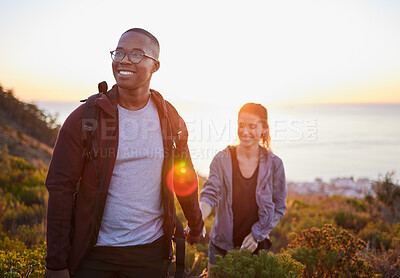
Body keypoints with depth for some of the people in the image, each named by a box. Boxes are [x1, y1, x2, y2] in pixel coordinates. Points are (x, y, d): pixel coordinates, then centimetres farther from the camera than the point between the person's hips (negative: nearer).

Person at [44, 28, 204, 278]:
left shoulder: (170, 119, 0)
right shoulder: (85, 118, -8)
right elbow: (60, 189, -8)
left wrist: (196, 227, 19)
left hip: (151, 250, 2)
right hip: (94, 253, -2)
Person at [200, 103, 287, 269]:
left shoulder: (274, 164, -5)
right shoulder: (222, 160, -6)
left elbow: (279, 208, 0)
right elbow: (210, 195, -15)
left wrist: (257, 234, -9)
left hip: (256, 246, 0)